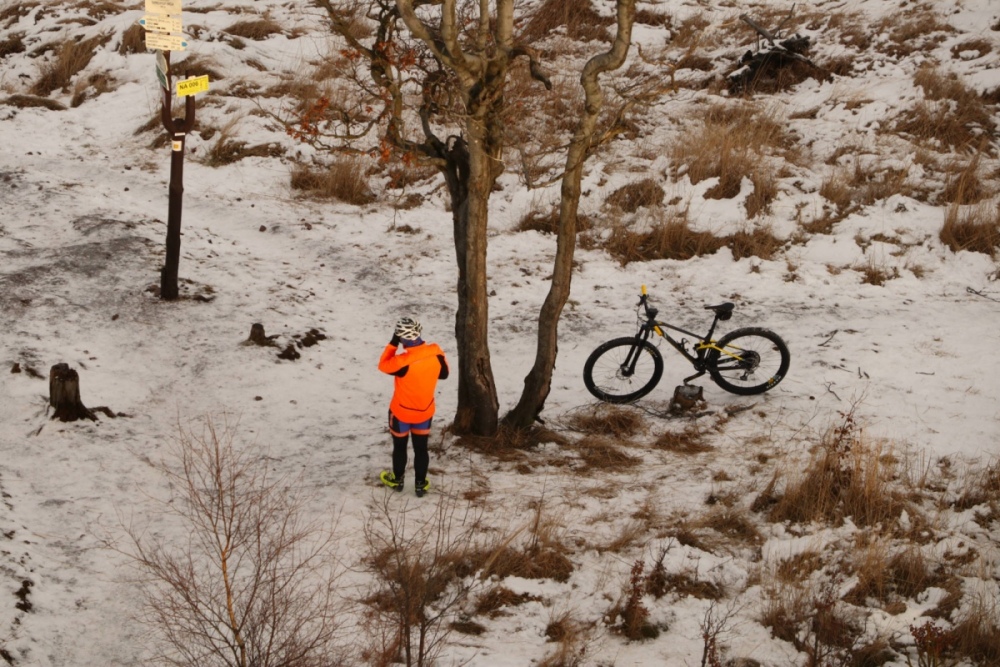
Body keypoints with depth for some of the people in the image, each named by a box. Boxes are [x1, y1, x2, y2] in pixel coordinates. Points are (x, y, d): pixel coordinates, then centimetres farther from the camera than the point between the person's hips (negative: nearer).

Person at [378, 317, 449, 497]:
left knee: (399, 446, 20)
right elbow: (443, 374, -1)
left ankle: (397, 480, 39)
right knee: (421, 448, 19)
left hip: (401, 412, -3)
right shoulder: (436, 352, -19)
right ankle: (420, 484, 31)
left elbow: (384, 365, -12)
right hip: (425, 411, 3)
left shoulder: (403, 361, -33)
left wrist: (393, 344, -13)